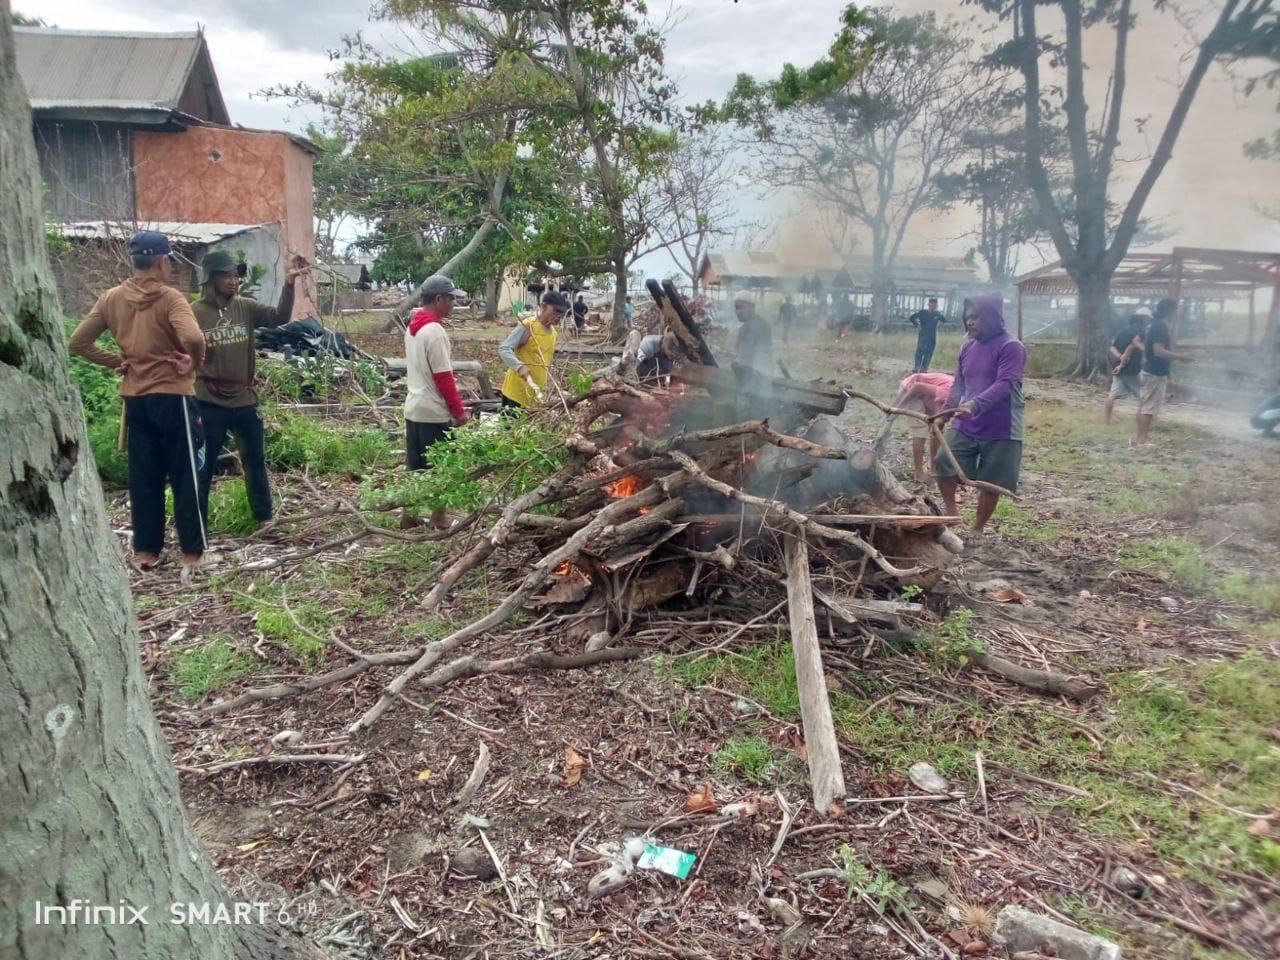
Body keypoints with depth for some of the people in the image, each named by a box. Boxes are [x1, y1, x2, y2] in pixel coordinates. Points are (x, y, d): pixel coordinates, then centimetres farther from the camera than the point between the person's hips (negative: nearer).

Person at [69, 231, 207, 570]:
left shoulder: (111, 299, 6)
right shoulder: (169, 298, -12)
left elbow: (78, 342, 5)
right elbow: (193, 338, -29)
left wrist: (117, 361, 10)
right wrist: (195, 363, -11)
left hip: (135, 398, 6)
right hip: (173, 397, -5)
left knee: (143, 477, 12)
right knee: (185, 477, 2)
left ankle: (146, 550, 18)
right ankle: (192, 552, 6)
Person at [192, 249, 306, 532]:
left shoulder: (246, 307, 2)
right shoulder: (194, 314, -7)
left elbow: (279, 318, -11)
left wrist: (289, 283, -23)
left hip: (245, 400, 4)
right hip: (209, 404, -3)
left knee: (256, 461, 13)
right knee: (204, 467, 6)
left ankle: (264, 518, 27)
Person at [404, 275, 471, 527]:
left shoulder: (412, 328, 11)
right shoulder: (435, 331, -18)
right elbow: (443, 377, -19)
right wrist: (458, 410, -13)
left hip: (413, 408, 9)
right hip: (435, 412, -9)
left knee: (415, 467, 14)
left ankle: (408, 515, 20)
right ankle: (438, 518, 12)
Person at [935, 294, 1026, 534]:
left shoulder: (1011, 347, -12)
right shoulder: (968, 347, 8)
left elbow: (1005, 385, -25)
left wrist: (975, 405, -39)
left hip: (1000, 430, -5)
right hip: (965, 426, 5)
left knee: (991, 484, 5)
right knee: (943, 467, -3)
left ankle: (977, 529, 22)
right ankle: (951, 513, 19)